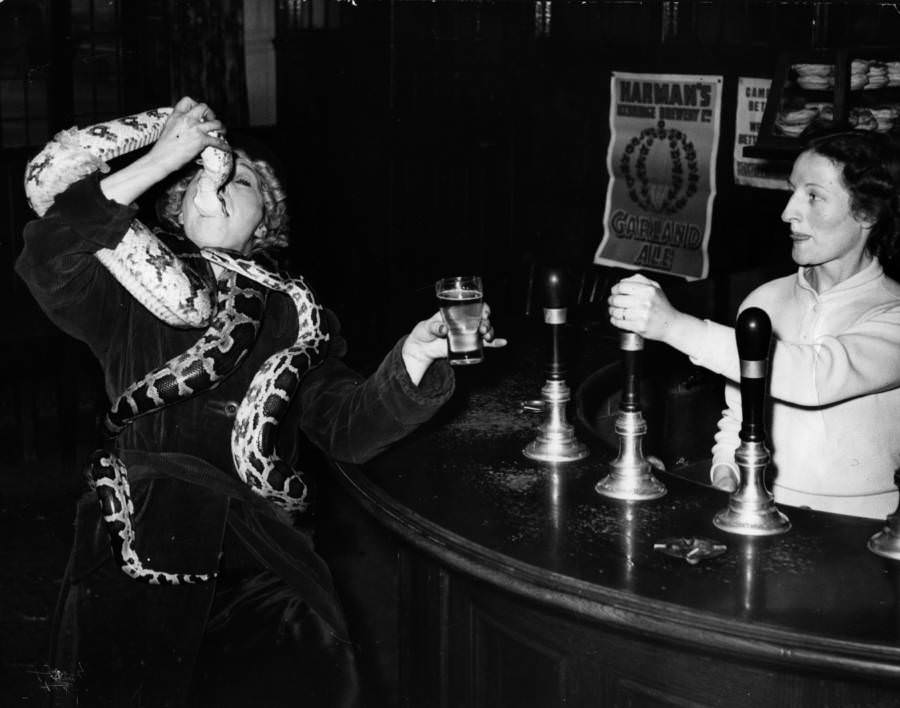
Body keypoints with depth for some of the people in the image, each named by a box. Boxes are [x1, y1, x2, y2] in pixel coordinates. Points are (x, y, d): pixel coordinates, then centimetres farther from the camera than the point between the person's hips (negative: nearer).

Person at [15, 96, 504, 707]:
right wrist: (162, 159, -9)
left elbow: (348, 429, 3)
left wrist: (413, 358, -16)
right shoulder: (132, 300, 11)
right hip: (142, 556, 0)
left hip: (261, 563, 1)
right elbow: (49, 261, -9)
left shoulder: (290, 316, 14)